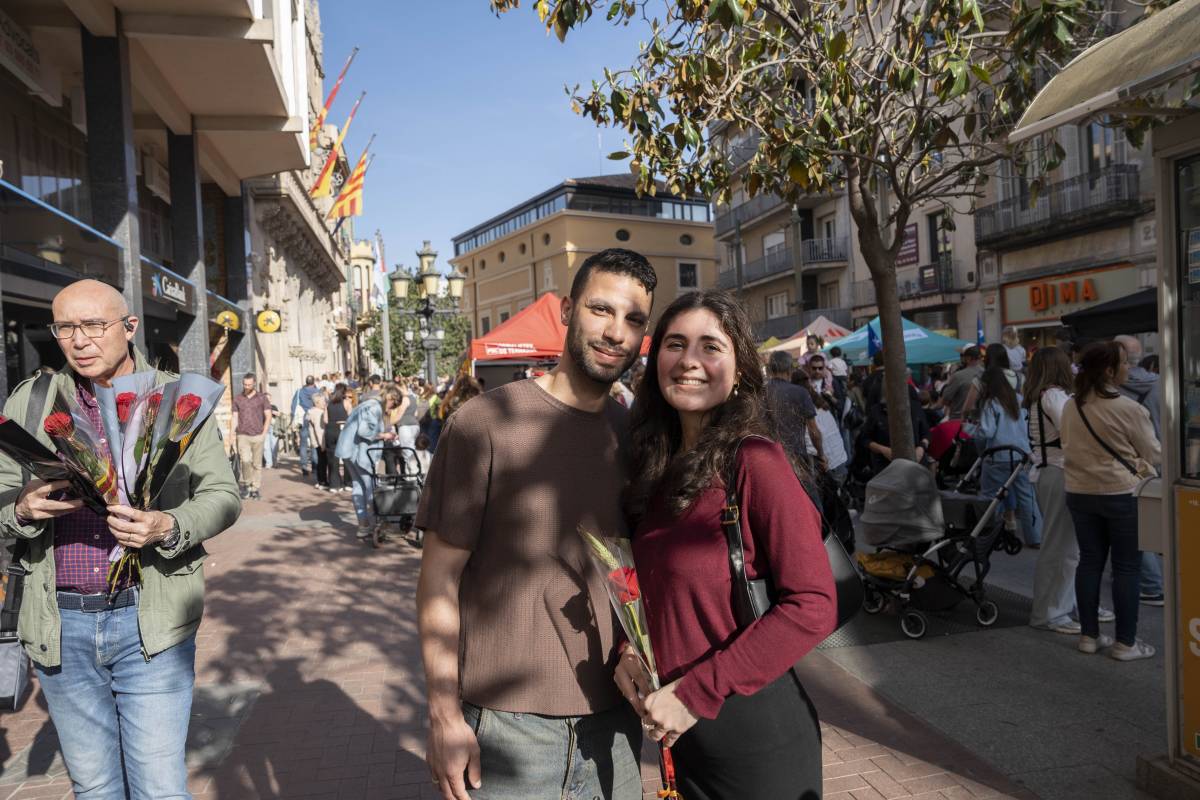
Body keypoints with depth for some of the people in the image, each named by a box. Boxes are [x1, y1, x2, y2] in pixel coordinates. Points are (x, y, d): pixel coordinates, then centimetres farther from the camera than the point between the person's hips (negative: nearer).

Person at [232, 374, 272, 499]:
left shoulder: (262, 398, 4)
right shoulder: (237, 399, 10)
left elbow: (268, 416, 4)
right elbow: (235, 417, 12)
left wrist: (264, 433, -5)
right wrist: (233, 434, 1)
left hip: (257, 436, 0)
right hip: (243, 435, 0)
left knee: (257, 464, 3)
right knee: (245, 460, -18)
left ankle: (255, 489, 12)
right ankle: (246, 484, 3)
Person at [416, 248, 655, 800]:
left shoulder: (633, 433, 1)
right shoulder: (485, 421, -14)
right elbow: (440, 579, -10)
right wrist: (444, 717, -11)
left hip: (612, 719, 5)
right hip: (504, 722, -4)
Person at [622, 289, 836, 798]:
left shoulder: (755, 460, -18)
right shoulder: (659, 467, 2)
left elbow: (813, 606, -22)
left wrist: (696, 692, -21)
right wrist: (629, 650, -6)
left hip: (754, 736, -6)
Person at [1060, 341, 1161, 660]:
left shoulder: (1070, 407, 1)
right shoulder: (1129, 409, -17)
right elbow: (1154, 455, -6)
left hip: (1080, 493, 6)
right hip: (1122, 495, -6)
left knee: (1090, 562, 12)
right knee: (1126, 568, 4)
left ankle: (1089, 635, 20)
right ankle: (1125, 642, 11)